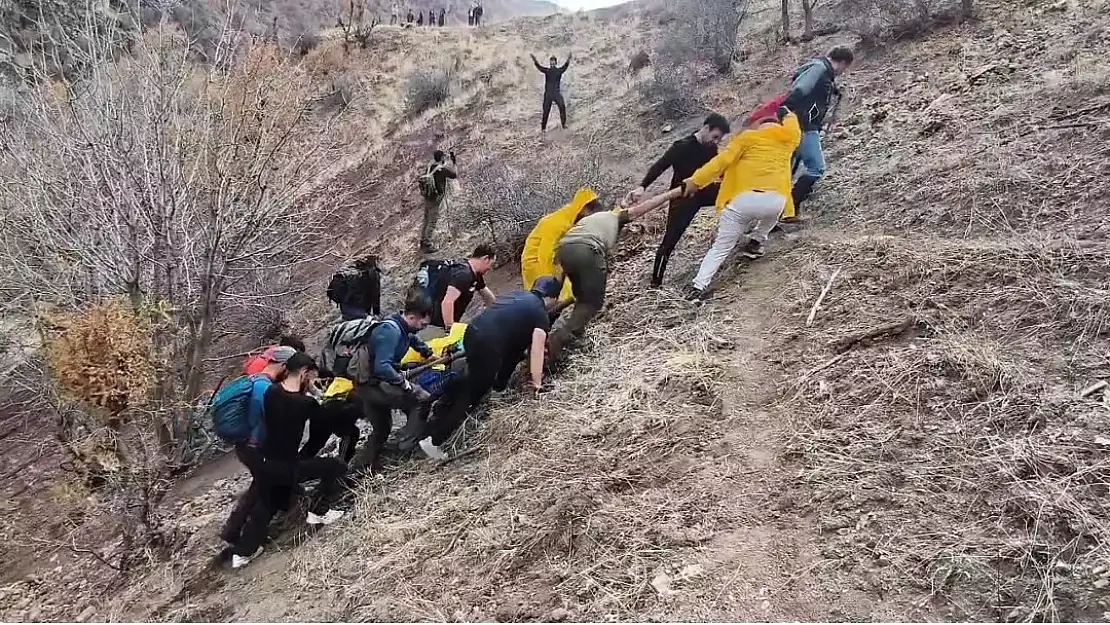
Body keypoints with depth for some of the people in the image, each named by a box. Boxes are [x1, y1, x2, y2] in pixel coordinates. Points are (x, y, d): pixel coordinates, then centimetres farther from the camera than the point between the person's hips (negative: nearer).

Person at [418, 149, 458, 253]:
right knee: (432, 223, 0)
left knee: (426, 221, 18)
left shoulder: (429, 167, 1)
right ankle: (427, 245, 2)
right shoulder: (442, 169, -18)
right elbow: (455, 175, -7)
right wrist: (453, 162, 3)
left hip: (427, 198, 7)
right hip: (436, 200, -7)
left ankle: (423, 242, 26)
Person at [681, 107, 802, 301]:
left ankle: (698, 286, -3)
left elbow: (722, 160, 1)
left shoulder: (749, 137, 11)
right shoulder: (789, 138, 19)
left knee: (721, 247, 6)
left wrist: (696, 181, 2)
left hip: (745, 199, -2)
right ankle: (755, 242, 33)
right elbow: (793, 129, 45)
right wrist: (789, 115, 65)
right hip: (775, 200, 2)